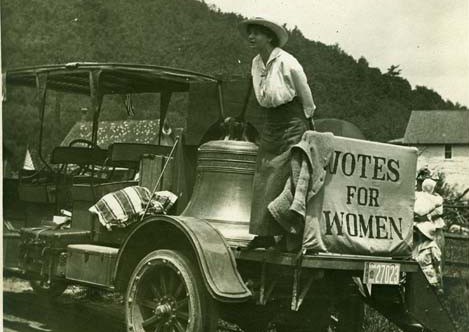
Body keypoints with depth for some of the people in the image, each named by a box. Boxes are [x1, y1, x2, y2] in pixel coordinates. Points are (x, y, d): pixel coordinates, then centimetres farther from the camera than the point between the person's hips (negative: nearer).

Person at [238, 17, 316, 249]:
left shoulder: (286, 63, -14)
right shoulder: (256, 64, 8)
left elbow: (306, 95, -3)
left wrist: (307, 122, 8)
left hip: (292, 125, -7)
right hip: (270, 125, 7)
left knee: (282, 181, -10)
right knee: (263, 180, 2)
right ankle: (265, 234, 5)